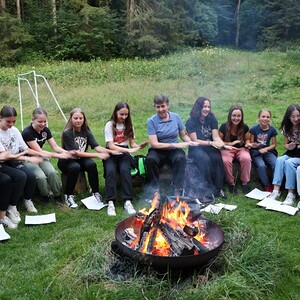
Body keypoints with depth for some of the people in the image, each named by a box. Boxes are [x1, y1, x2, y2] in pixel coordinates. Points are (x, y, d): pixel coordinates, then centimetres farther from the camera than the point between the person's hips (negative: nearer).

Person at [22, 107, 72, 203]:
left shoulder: (46, 130, -1)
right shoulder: (27, 133, -21)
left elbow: (55, 147, -5)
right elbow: (39, 151, -25)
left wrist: (67, 153, -26)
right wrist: (59, 155, -31)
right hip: (28, 160, -5)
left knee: (52, 172, -26)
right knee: (41, 177, -31)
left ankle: (57, 195, -8)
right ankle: (45, 196, -4)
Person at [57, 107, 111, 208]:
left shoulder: (86, 132, -1)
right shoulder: (67, 133, -17)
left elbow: (97, 147, -11)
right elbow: (76, 153, -21)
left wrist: (110, 151, -32)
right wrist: (98, 155, -27)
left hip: (81, 159, 4)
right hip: (66, 160, -4)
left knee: (91, 164, -28)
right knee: (75, 167, -36)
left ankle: (96, 193, -15)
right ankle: (68, 196, -17)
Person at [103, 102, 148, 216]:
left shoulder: (128, 125, 9)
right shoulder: (109, 125, -4)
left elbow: (132, 143, 6)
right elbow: (111, 146, -13)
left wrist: (138, 146, -19)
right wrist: (129, 150, -24)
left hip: (124, 154, 2)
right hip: (111, 154, -2)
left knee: (125, 170, -29)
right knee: (110, 171, -32)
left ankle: (127, 201, -31)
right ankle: (111, 203, -33)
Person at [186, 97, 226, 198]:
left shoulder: (212, 119, 6)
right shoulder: (191, 121, -4)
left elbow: (216, 136, -2)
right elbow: (195, 140, -10)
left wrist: (220, 143, -26)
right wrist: (210, 143, -22)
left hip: (210, 148, 3)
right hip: (196, 149, -3)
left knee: (217, 158, -29)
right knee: (205, 159, -34)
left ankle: (219, 188, -23)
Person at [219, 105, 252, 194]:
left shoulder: (244, 127, -4)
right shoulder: (224, 127, -10)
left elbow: (247, 139, 13)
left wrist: (247, 144, -11)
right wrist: (230, 143, -17)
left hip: (241, 149, 2)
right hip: (227, 149, -1)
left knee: (246, 158, -32)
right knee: (225, 161, -34)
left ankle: (244, 183, -13)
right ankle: (231, 183, -12)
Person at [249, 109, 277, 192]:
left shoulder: (272, 130, -2)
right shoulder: (254, 129, -8)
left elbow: (274, 144, 4)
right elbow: (251, 143, 0)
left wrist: (265, 149, -12)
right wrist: (253, 145, -24)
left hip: (268, 151, 2)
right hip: (256, 152, -2)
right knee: (261, 165, -30)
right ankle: (267, 185, -8)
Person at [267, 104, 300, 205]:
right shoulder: (287, 128, 4)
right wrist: (289, 147, -13)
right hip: (291, 153, 4)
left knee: (289, 162, -32)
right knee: (280, 160, -26)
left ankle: (291, 194, -26)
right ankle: (276, 191, -30)